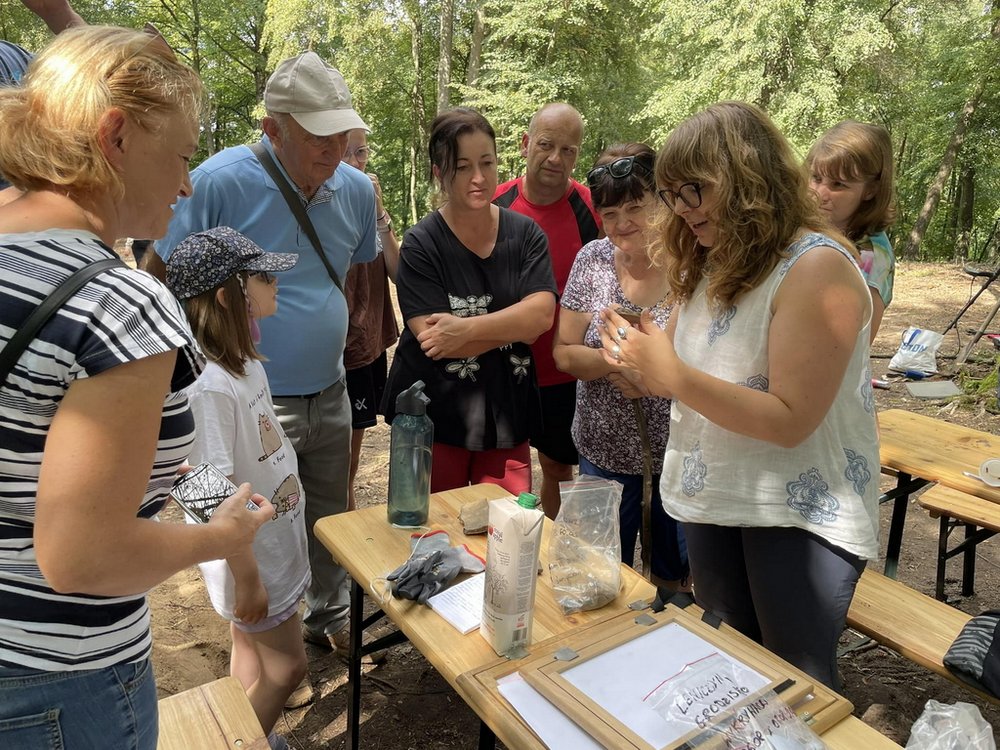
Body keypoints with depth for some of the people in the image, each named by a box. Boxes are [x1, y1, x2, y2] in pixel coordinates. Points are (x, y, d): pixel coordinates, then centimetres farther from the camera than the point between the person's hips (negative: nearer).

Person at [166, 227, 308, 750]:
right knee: (286, 667, 8)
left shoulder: (245, 361, -1)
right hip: (247, 550, -8)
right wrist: (246, 578, -19)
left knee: (251, 648, 24)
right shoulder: (207, 385, -30)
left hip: (275, 538, 8)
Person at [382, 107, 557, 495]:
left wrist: (467, 327, -22)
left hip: (507, 415, 3)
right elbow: (433, 340, -17)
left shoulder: (525, 234, 2)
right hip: (433, 418, -2)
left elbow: (542, 315, -11)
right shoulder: (421, 244, -9)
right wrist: (515, 324, -13)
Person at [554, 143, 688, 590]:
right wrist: (616, 363, -21)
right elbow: (564, 353, -3)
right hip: (605, 447, 2)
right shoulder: (593, 259, -3)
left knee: (674, 573, 18)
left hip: (679, 448, -2)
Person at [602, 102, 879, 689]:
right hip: (714, 497, 7)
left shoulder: (816, 267, -19)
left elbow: (790, 421, -23)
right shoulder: (713, 265, 6)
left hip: (802, 508, -7)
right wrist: (638, 358, -13)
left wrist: (673, 372, -25)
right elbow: (687, 380, 7)